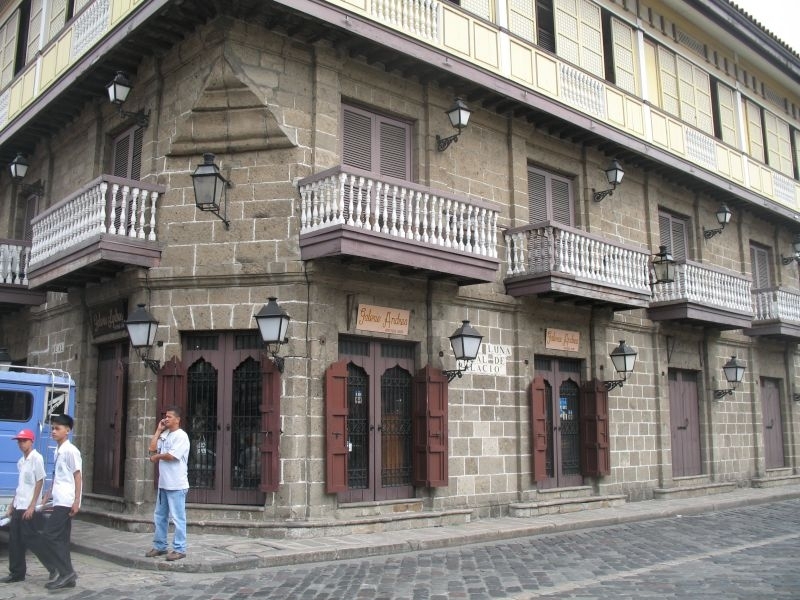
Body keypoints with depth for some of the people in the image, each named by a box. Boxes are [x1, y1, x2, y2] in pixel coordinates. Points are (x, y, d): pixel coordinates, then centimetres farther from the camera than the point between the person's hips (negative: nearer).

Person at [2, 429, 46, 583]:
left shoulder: (36, 458, -11)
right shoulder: (21, 461, 14)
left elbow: (39, 483, -13)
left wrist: (31, 506, -16)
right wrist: (12, 505, 17)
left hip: (28, 507, -8)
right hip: (18, 507, 8)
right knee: (14, 540, 7)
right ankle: (16, 572, 15)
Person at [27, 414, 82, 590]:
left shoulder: (70, 451, -11)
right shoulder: (58, 451, 15)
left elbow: (78, 477, -13)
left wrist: (77, 501, -17)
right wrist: (47, 496, 20)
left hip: (66, 502, -9)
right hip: (59, 501, 9)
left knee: (48, 535, -11)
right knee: (61, 539, 8)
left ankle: (65, 572, -4)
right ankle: (66, 575, 11)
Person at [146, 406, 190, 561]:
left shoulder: (181, 436, -12)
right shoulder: (164, 435, 14)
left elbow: (171, 456, -19)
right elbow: (152, 448, 5)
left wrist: (156, 457, -2)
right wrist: (158, 430, 5)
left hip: (176, 485, -9)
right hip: (163, 483, 9)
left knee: (178, 518, -3)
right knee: (159, 516, 15)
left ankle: (179, 549, 2)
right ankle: (160, 546, 25)